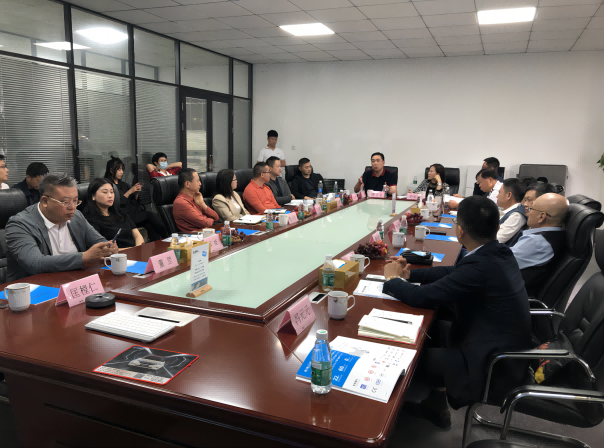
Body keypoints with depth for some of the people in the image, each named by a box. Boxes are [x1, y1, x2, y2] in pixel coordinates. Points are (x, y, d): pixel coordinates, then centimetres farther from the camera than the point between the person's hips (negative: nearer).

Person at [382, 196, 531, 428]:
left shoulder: (479, 266, -30)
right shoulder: (498, 252, -4)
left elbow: (421, 296, -23)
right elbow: (453, 272, 11)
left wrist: (393, 279, -4)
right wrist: (409, 274, 9)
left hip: (494, 367, -8)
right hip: (506, 347, 9)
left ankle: (437, 408, 31)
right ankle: (434, 403, 28)